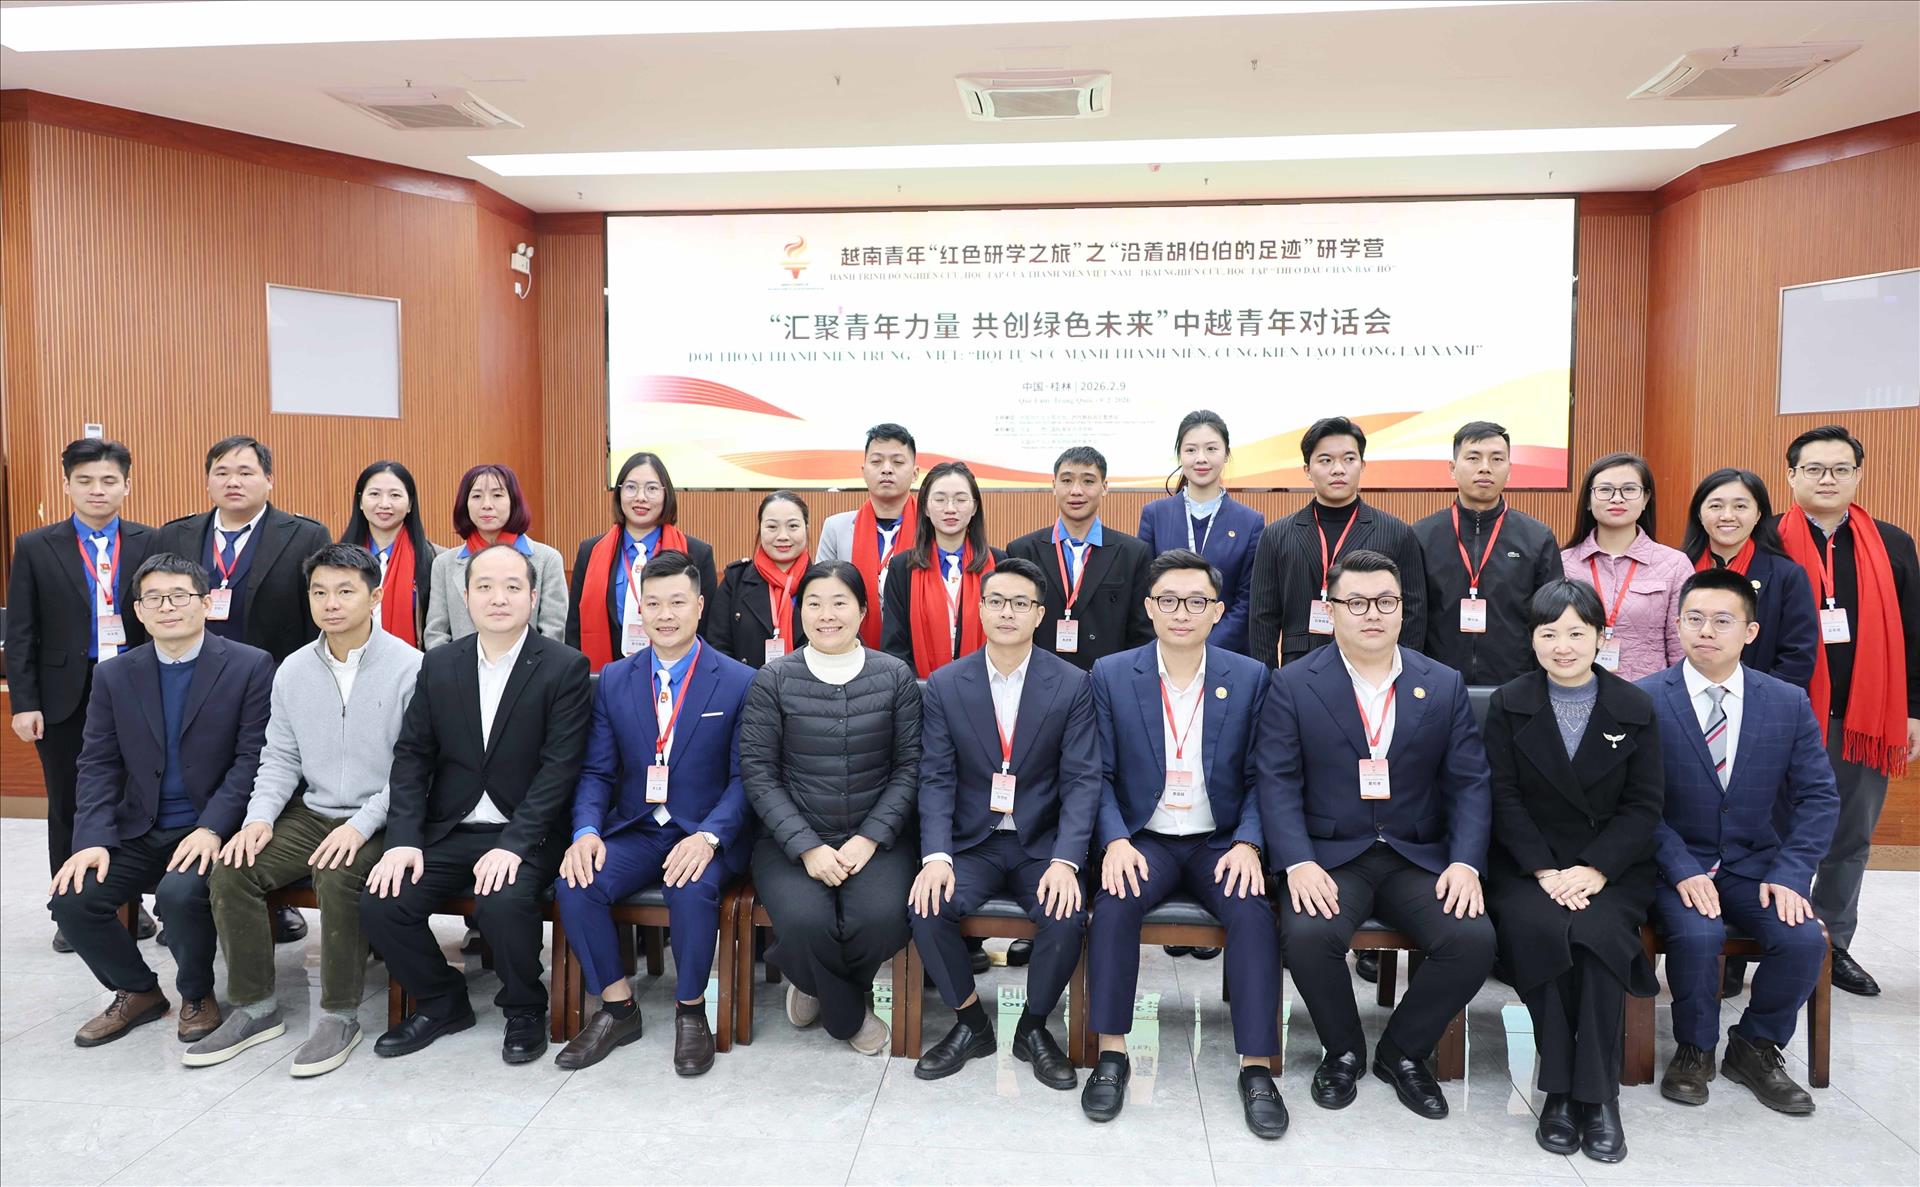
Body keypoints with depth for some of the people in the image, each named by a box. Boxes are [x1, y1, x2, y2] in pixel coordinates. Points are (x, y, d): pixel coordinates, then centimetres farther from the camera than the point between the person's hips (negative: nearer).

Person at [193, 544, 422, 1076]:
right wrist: (260, 815, -6)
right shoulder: (293, 671, 8)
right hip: (311, 813, 6)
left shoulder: (409, 668, -10)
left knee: (338, 875, -32)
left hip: (379, 818, -6)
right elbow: (280, 757, 12)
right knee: (230, 870, -14)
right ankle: (254, 1008, 3)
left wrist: (362, 825, -22)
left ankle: (340, 1018, -14)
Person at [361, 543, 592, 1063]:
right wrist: (404, 839, -8)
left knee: (503, 904, -31)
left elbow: (559, 766, -14)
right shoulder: (439, 664, 7)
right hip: (449, 831, 5)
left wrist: (513, 845, -23)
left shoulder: (565, 668, -7)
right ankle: (442, 1002, 13)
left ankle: (524, 1010, 1)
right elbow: (412, 756, 6)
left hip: (525, 835, -5)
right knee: (379, 902, -15)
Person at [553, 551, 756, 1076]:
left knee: (692, 889, -34)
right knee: (574, 884, -23)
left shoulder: (740, 683, -2)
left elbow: (744, 777, -6)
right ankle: (617, 1007, -1)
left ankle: (691, 1010, -7)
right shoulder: (613, 680, 8)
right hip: (633, 831, 4)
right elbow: (596, 771, 5)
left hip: (705, 834, -3)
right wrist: (586, 831, -14)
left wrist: (708, 836, -23)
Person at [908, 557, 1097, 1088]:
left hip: (1043, 844, -1)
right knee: (926, 908, -26)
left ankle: (1033, 1027, 4)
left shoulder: (1071, 685, -3)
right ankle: (971, 1023, 2)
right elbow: (937, 779, -3)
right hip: (972, 842, 1)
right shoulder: (944, 686, 1)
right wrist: (936, 856, -19)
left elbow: (1082, 780, -7)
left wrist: (1065, 861, -21)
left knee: (1066, 920, -27)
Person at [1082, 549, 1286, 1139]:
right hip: (1143, 840, 0)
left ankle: (1257, 1068, -15)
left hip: (1220, 841, 1)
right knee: (1114, 905, -29)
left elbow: (1259, 777, 2)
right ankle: (1111, 1055, -14)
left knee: (1253, 912, -27)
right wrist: (1115, 840, -17)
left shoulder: (1250, 677, 1)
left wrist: (1248, 842, -14)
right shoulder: (1111, 675, 0)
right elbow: (1100, 774, -1)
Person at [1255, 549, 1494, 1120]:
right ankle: (1343, 1051, 3)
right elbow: (1278, 782, -6)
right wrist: (1298, 864, -21)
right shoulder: (1293, 685, 0)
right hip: (1330, 856, -2)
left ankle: (1403, 1052, 6)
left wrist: (1465, 862, -12)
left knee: (1474, 939, -23)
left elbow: (1469, 783, 3)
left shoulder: (1445, 686, 7)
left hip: (1420, 858, 2)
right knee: (1307, 934, -30)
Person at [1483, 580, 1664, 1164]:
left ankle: (1597, 1095, -17)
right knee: (1539, 929, -32)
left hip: (1611, 866, 1)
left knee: (1595, 933, -31)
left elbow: (1644, 804, 2)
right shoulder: (1508, 704, 5)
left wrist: (1595, 870, -13)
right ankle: (1560, 1090, -18)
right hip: (1526, 864, 0)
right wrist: (1546, 871, -14)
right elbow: (1505, 799, -1)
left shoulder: (1635, 708, 7)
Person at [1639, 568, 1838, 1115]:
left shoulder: (1789, 703, 2)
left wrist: (1789, 874, -11)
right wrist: (1682, 870, -19)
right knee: (1697, 934, -29)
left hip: (1756, 866, 3)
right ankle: (1694, 1049, 1)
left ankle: (1755, 1046, 7)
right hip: (1678, 867, -3)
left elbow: (1819, 797, 2)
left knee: (1804, 938, -22)